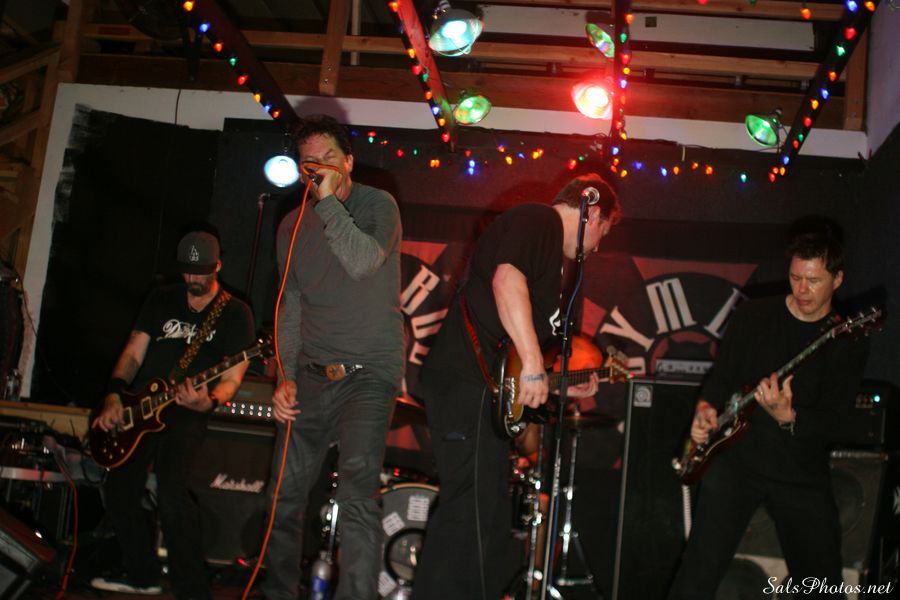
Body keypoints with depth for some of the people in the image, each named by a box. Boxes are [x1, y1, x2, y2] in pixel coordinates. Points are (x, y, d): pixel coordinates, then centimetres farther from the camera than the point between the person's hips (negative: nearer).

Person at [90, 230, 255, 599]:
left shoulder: (235, 313, -1)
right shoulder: (161, 299, 13)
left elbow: (231, 378, -6)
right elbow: (134, 352, 10)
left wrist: (208, 401, -27)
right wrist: (114, 395, -6)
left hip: (186, 413, -6)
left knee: (171, 491, -25)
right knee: (119, 491, 6)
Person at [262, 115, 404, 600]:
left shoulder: (377, 205, -4)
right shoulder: (293, 225, 10)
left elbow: (363, 263, -24)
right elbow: (290, 307, 13)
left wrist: (330, 200, -22)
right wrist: (285, 376, 5)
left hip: (368, 371, -5)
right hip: (311, 374, 5)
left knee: (357, 490, -21)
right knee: (286, 492, 9)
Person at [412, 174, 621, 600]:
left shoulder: (548, 247, 28)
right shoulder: (540, 219, -2)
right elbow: (507, 279, -23)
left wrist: (563, 386, 29)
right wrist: (533, 364, -25)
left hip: (486, 387, 11)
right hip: (469, 381, -11)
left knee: (486, 512, 14)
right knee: (471, 508, -12)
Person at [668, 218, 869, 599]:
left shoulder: (847, 342, -1)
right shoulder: (753, 317, 2)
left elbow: (833, 421, -7)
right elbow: (722, 377, 7)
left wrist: (787, 417, -26)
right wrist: (706, 408, -14)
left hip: (802, 474, 1)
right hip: (736, 460, -1)